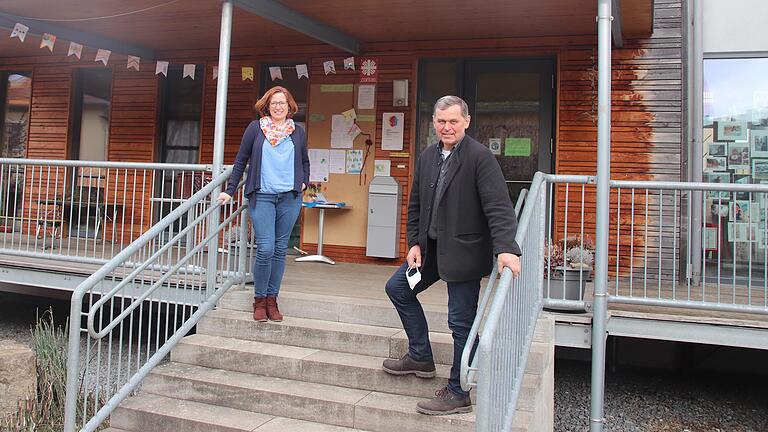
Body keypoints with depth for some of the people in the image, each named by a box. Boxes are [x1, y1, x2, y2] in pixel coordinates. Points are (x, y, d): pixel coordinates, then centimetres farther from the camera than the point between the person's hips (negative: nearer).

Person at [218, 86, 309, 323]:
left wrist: (304, 182, 7)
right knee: (265, 248, -10)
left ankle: (271, 299, 16)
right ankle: (259, 300, 7)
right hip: (262, 196, -2)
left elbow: (305, 162, 24)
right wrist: (230, 190, 4)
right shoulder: (255, 128, 5)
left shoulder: (298, 132, 11)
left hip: (290, 197, 3)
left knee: (280, 249, 5)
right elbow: (241, 161, 7)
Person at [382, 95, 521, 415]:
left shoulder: (480, 157, -14)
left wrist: (505, 248, -33)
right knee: (398, 288, 15)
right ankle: (420, 357, 29)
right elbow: (416, 205, 15)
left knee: (462, 322, -1)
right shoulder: (427, 157, 9)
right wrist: (415, 243, 6)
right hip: (431, 247, 8)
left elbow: (498, 207, -21)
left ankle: (458, 394, 14)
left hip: (464, 251, -8)